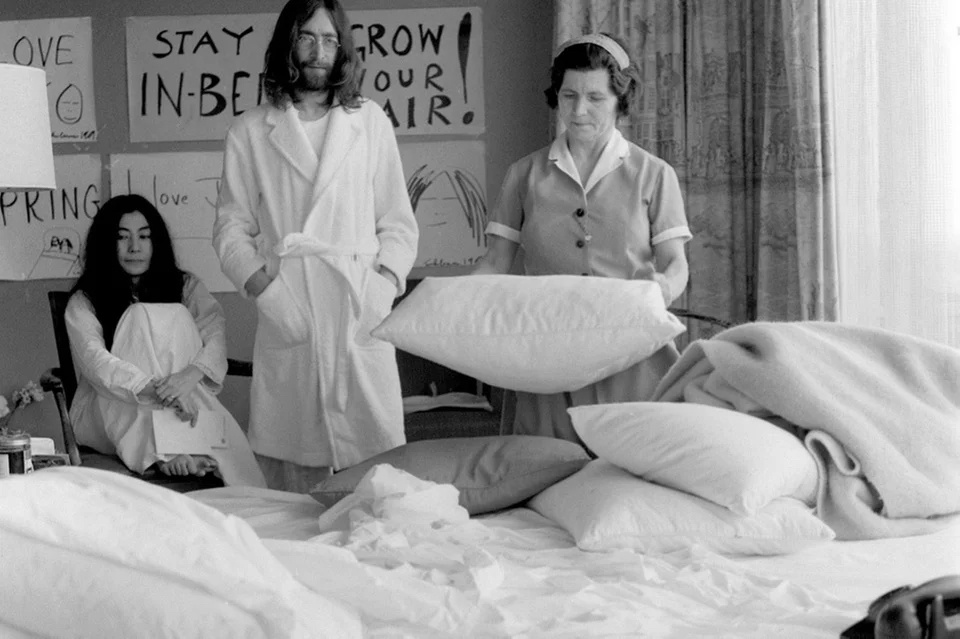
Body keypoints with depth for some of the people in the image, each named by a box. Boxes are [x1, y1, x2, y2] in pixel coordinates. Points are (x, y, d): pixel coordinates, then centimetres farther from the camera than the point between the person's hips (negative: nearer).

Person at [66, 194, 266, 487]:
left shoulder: (184, 286, 10)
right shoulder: (84, 302, 2)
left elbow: (216, 335, -7)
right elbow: (93, 359, -16)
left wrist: (191, 373, -30)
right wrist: (153, 391, -34)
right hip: (111, 412, -2)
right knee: (142, 318, -20)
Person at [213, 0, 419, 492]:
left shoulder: (371, 122, 15)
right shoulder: (249, 131, 13)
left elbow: (398, 223, 14)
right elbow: (231, 226, 10)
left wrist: (385, 283, -2)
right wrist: (259, 281, -7)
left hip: (361, 319, 0)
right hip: (287, 320, 0)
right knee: (292, 476, -3)